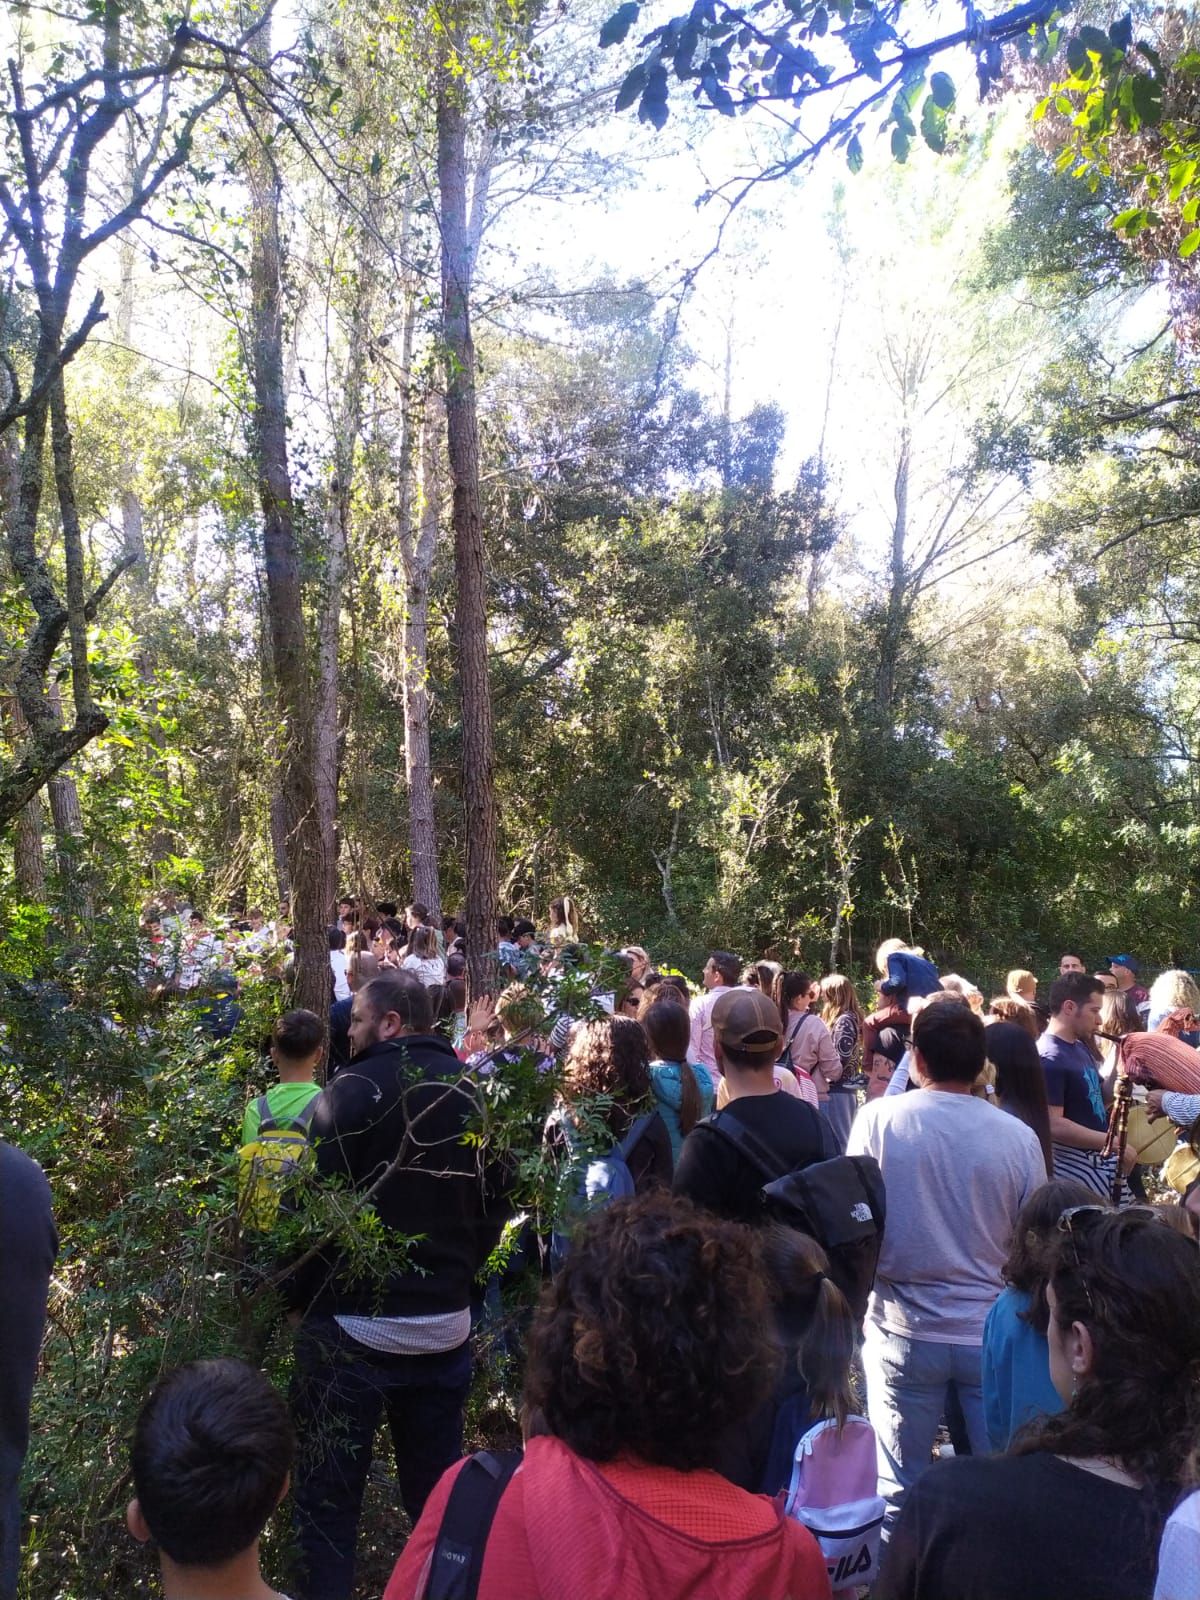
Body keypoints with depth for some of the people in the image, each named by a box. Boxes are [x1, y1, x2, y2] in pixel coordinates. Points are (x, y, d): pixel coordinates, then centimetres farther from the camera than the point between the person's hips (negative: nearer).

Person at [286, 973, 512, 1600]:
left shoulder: (352, 1091, -14)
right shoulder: (470, 1094, 1)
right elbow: (495, 1202, 9)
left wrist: (295, 1295, 2)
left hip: (352, 1327, -5)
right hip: (444, 1326, 5)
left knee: (328, 1501, 11)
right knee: (437, 1491, 20)